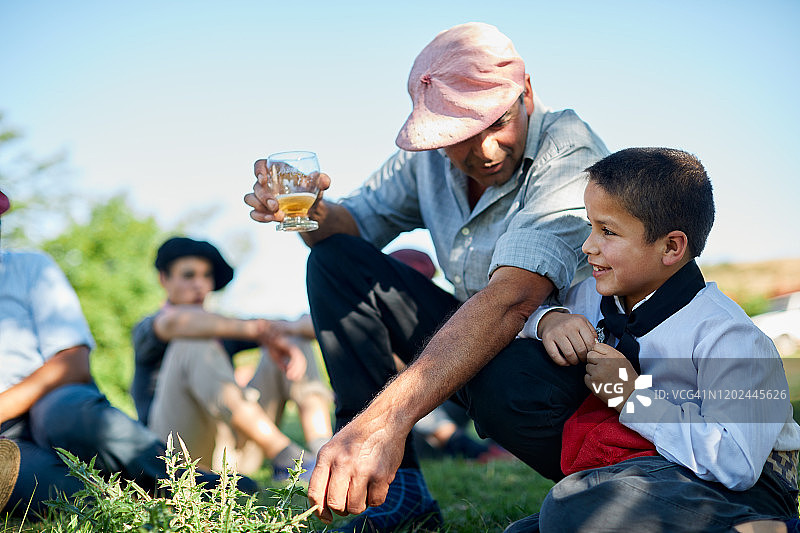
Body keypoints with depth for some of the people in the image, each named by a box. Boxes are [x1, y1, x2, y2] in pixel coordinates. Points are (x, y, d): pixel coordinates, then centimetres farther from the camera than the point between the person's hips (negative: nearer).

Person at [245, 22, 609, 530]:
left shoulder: (571, 154, -25)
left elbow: (510, 298, -39)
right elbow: (356, 221, 8)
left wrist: (386, 419, -51)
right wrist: (312, 211, -19)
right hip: (481, 341, 7)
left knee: (508, 386, -42)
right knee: (336, 259, -4)